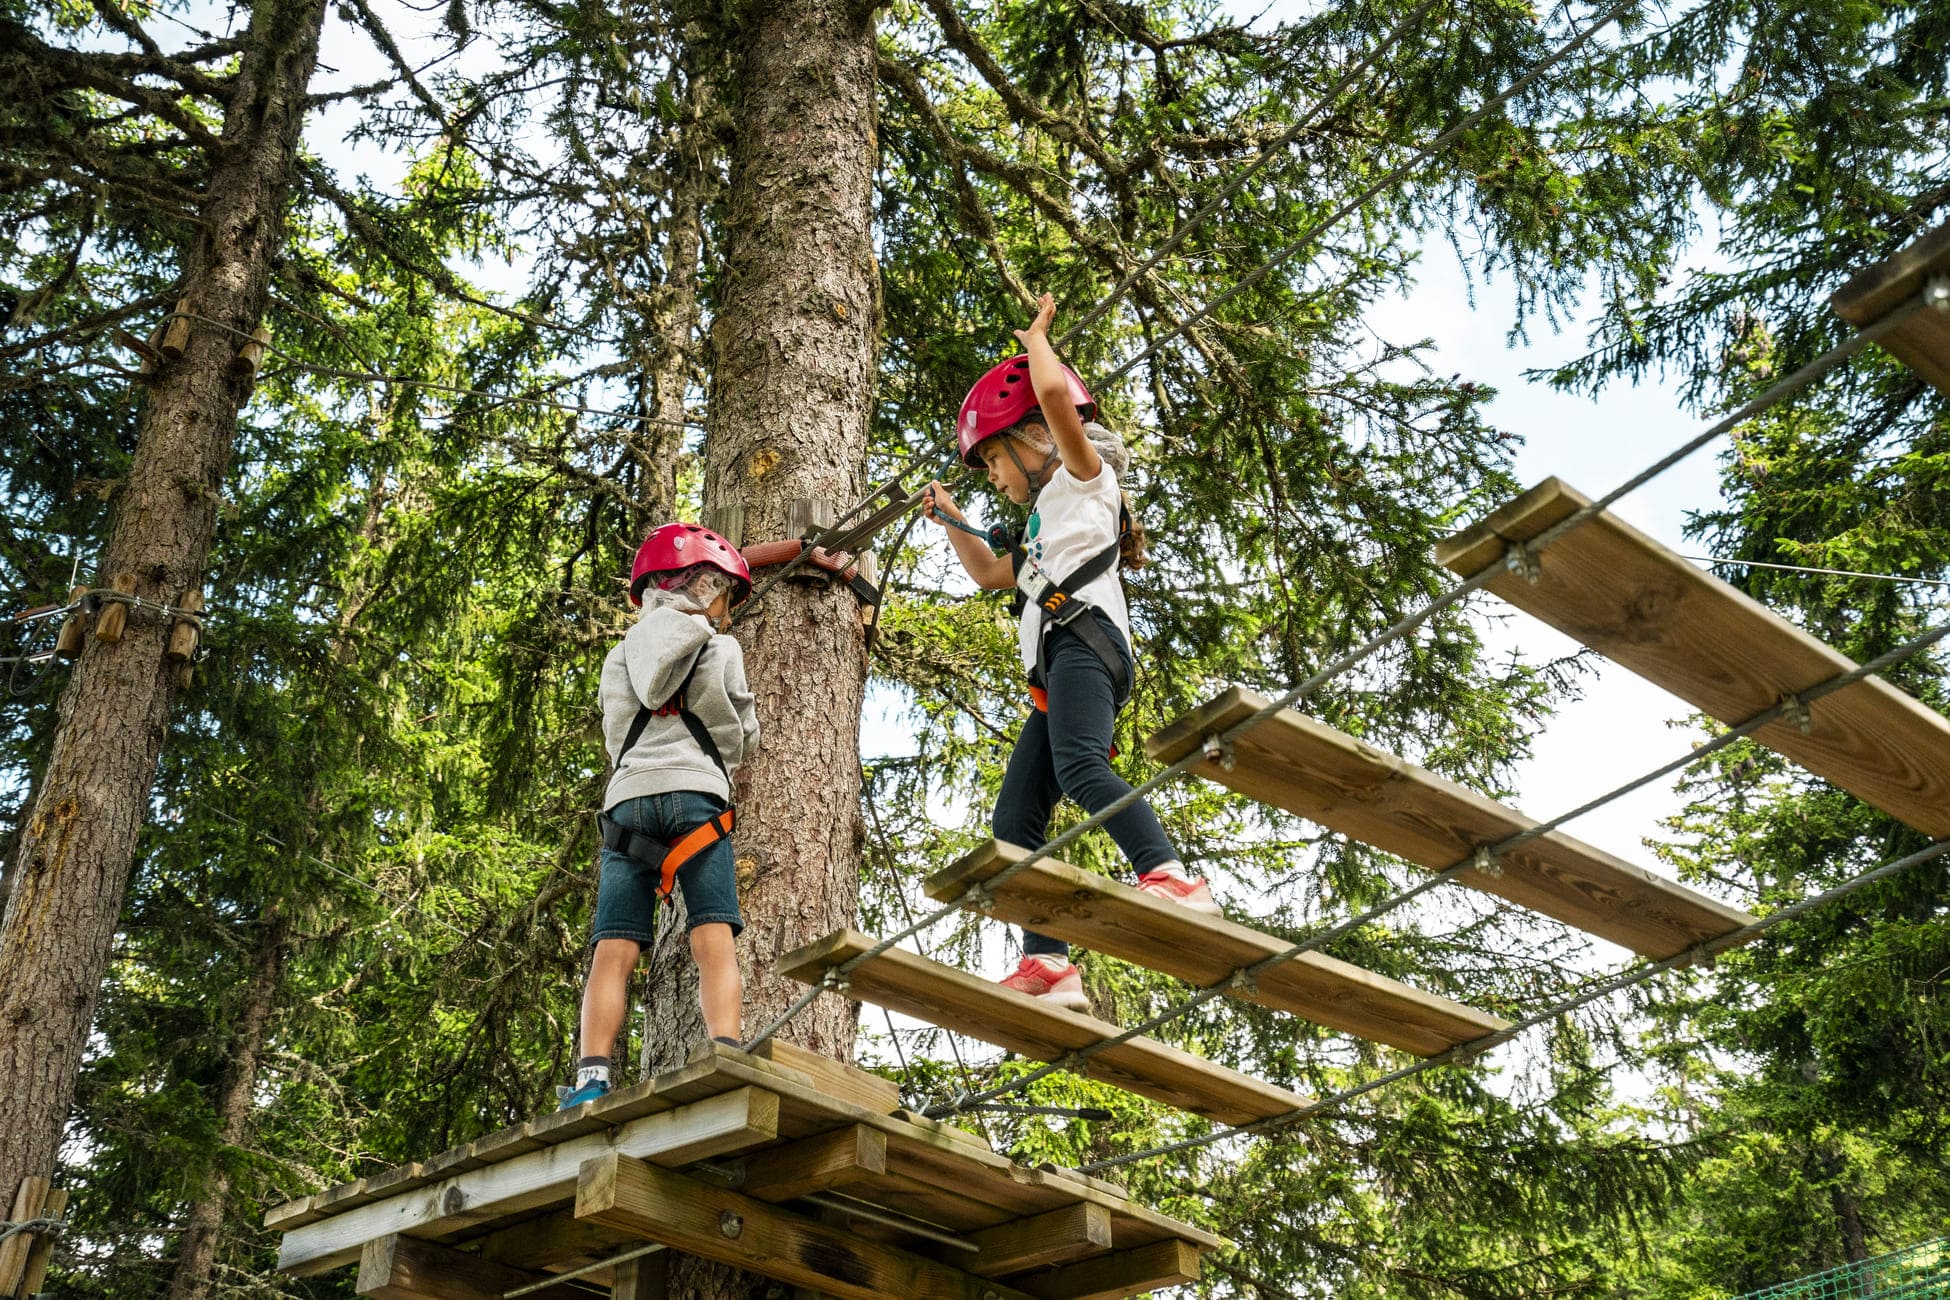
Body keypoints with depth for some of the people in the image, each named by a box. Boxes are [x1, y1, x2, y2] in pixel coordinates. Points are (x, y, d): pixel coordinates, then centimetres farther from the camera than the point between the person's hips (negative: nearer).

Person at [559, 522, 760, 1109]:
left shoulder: (621, 654, 22)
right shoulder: (717, 647, 10)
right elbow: (741, 740, 16)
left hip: (625, 799, 4)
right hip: (694, 796, -4)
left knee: (613, 950, -4)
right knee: (714, 940, -11)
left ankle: (591, 1076, -16)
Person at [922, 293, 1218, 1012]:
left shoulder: (1084, 473, 12)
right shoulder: (1045, 523, 38)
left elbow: (1053, 393, -6)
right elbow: (990, 573, 51)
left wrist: (1037, 337, 11)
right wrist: (951, 520, 42)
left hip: (1083, 639, -9)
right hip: (1055, 670, 9)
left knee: (1080, 767, -34)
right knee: (1014, 820, -1)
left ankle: (1171, 878, -50)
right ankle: (1049, 966, -9)